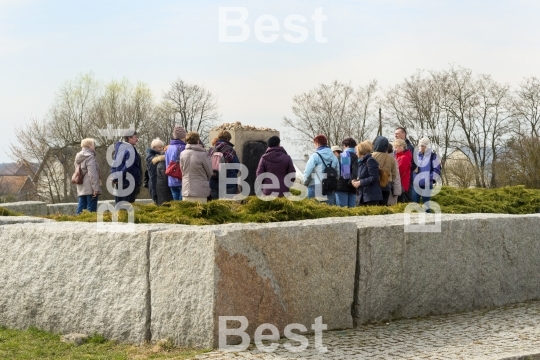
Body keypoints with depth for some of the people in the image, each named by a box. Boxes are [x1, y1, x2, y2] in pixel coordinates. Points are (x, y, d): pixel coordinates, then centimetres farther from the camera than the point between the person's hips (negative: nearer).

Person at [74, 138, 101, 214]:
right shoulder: (90, 157, -11)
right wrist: (96, 188, -20)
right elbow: (92, 174, -18)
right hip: (90, 188, -9)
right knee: (91, 208, -7)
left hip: (81, 188, 9)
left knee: (81, 208, 8)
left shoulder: (78, 158, 18)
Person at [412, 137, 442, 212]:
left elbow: (437, 169, -2)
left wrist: (432, 179, -10)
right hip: (415, 183, 5)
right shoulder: (416, 155, 13)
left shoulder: (433, 156, -1)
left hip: (427, 184, -4)